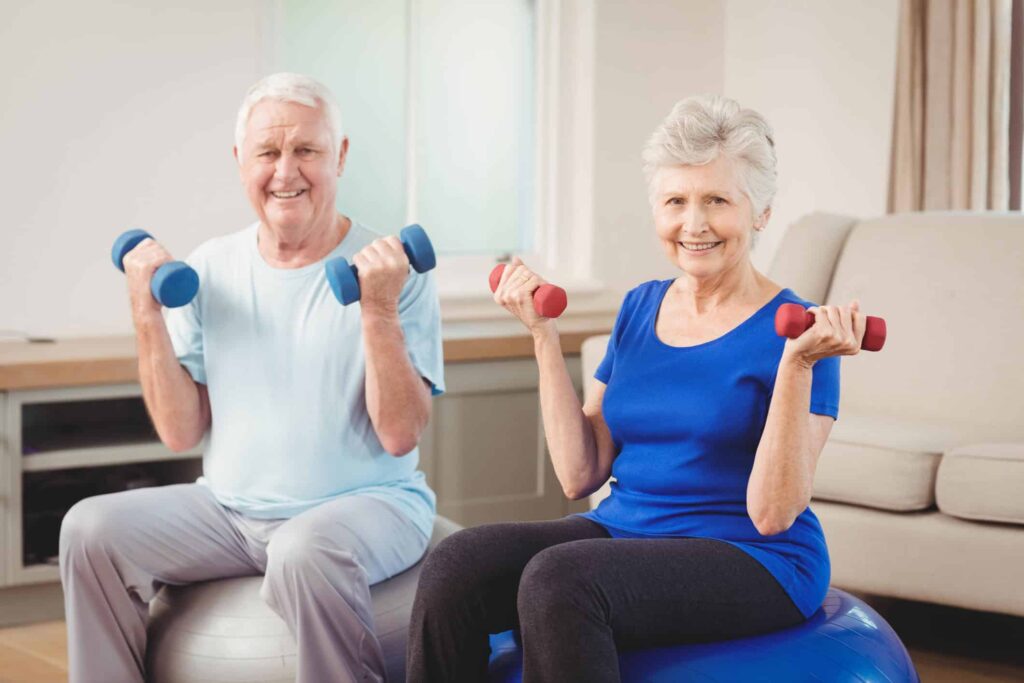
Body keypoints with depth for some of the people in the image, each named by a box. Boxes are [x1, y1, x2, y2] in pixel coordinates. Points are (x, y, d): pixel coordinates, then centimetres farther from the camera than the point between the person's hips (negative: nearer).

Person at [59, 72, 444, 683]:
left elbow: (400, 436, -12)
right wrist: (148, 318, -6)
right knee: (91, 529, -16)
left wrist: (378, 311, -22)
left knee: (304, 552, -36)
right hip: (231, 509, 4)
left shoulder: (394, 272, -5)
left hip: (368, 501, -4)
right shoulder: (211, 270, 7)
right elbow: (181, 433, 4)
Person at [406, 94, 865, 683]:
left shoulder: (789, 329, -6)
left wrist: (797, 366, -22)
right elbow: (580, 475, 7)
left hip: (755, 562, -5)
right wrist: (545, 336, 3)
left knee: (558, 578, -33)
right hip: (624, 530, 5)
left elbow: (771, 513, -13)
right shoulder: (641, 308, 12)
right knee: (455, 564, -22)